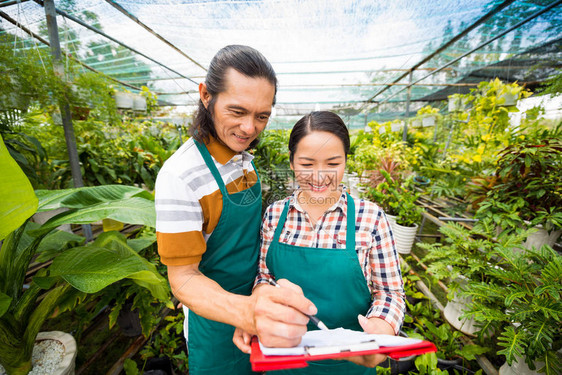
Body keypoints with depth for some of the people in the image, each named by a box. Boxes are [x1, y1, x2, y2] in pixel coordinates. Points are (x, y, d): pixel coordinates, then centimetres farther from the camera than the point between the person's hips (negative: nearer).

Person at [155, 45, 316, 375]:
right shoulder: (180, 175, -28)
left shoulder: (243, 159, -4)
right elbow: (183, 277, -24)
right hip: (217, 316, -6)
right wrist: (246, 310, -42)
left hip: (257, 302, 7)